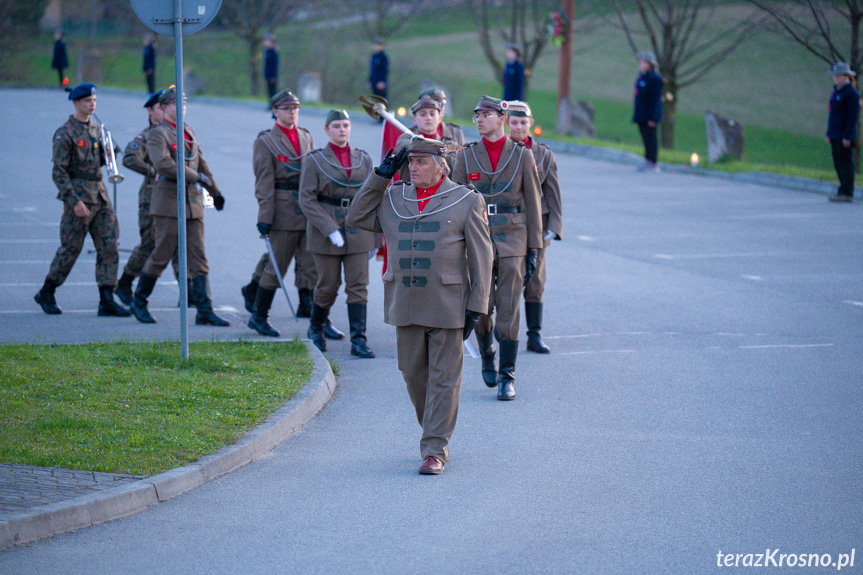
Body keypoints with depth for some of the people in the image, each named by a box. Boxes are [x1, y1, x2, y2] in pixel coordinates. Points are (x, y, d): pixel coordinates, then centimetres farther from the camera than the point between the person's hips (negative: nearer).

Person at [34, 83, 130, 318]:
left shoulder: (96, 130, 14)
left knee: (109, 246, -3)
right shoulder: (65, 134, -9)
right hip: (78, 194, -7)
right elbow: (58, 172, -14)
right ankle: (46, 293, 16)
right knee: (71, 248, -1)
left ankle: (107, 300, -4)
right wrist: (74, 201, -21)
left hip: (100, 194, 7)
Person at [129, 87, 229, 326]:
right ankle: (139, 301, 18)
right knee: (161, 256, -1)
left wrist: (215, 192, 30)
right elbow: (163, 164, -23)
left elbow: (201, 163, 26)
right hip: (168, 203, -6)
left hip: (193, 202, 6)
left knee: (198, 258, 0)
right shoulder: (157, 134, -7)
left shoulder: (189, 131, 16)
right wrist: (196, 176, -18)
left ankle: (205, 311, -2)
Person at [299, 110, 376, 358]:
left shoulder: (364, 159, 9)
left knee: (358, 285, -5)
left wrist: (374, 230, 7)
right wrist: (330, 230, -16)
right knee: (328, 286, 4)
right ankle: (316, 328, 29)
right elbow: (307, 200, -7)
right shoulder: (314, 161, -2)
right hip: (326, 230, -3)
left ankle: (358, 341, -7)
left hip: (357, 232, 3)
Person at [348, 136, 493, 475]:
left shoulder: (467, 202, -1)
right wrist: (381, 176, 2)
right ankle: (437, 432, 29)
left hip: (447, 305, -4)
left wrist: (476, 307, -8)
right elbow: (357, 216, 9)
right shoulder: (392, 199, 11)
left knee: (443, 379, -2)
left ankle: (435, 450, 0)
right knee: (413, 373, 10)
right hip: (406, 305, 4)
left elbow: (480, 257, -2)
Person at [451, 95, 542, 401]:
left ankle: (507, 376, 0)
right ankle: (487, 357, 34)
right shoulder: (466, 156, 4)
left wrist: (533, 249, 1)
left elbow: (532, 205, 5)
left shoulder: (522, 155, 2)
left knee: (509, 312, -6)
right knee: (481, 311, 6)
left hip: (512, 243, -1)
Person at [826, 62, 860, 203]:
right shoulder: (836, 91, 16)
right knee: (839, 164, 10)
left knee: (845, 164, -7)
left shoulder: (851, 93, -12)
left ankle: (847, 193, -6)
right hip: (835, 135, 9)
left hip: (845, 136, -9)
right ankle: (844, 191, 16)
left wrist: (847, 137, -19)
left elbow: (853, 116, -16)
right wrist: (829, 133, 19)